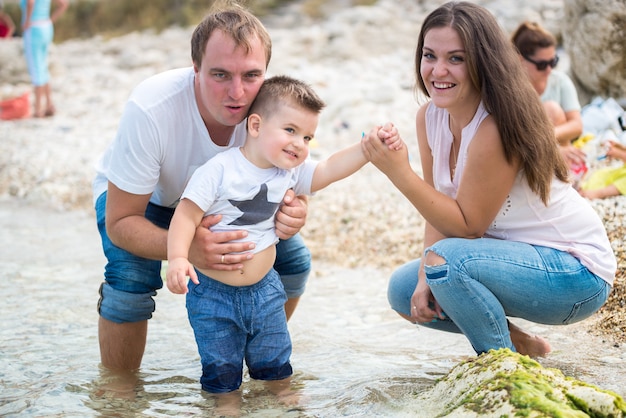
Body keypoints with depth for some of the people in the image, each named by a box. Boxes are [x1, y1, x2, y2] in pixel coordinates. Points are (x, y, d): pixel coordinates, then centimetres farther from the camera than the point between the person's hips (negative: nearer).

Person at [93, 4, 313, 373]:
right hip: (135, 195, -3)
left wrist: (294, 214, -44)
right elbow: (120, 222, -35)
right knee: (132, 278, -31)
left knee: (294, 259, -13)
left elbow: (291, 189, -17)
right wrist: (187, 248, -56)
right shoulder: (150, 110, -40)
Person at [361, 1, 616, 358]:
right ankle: (514, 341, 16)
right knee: (404, 290, 4)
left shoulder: (497, 128, -27)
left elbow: (467, 226, -24)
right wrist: (426, 279, -13)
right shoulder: (429, 117, -3)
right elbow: (440, 209, 1)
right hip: (512, 255, 9)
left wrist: (398, 171, -30)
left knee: (447, 259, -31)